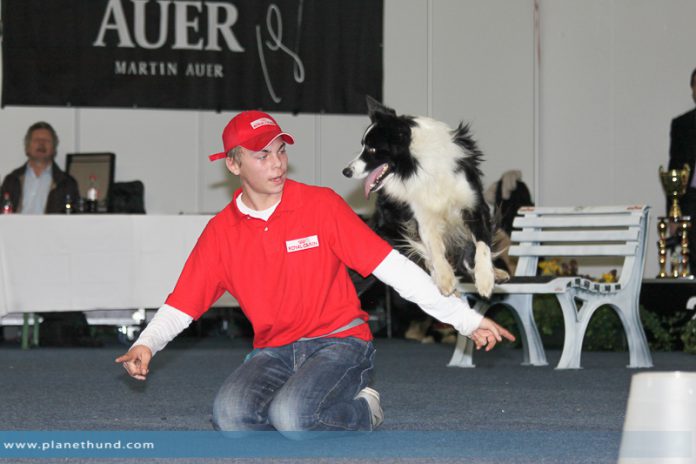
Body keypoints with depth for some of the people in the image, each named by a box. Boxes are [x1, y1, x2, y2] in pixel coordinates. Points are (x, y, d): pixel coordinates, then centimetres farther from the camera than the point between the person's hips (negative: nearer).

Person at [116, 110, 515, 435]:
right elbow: (181, 305, 6)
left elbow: (391, 266, -8)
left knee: (290, 414, -31)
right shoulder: (221, 232, 4)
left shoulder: (321, 205, -5)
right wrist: (146, 345, -17)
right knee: (230, 414, -27)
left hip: (340, 341, -3)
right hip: (273, 351, 3)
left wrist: (467, 320, -14)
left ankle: (362, 412, 0)